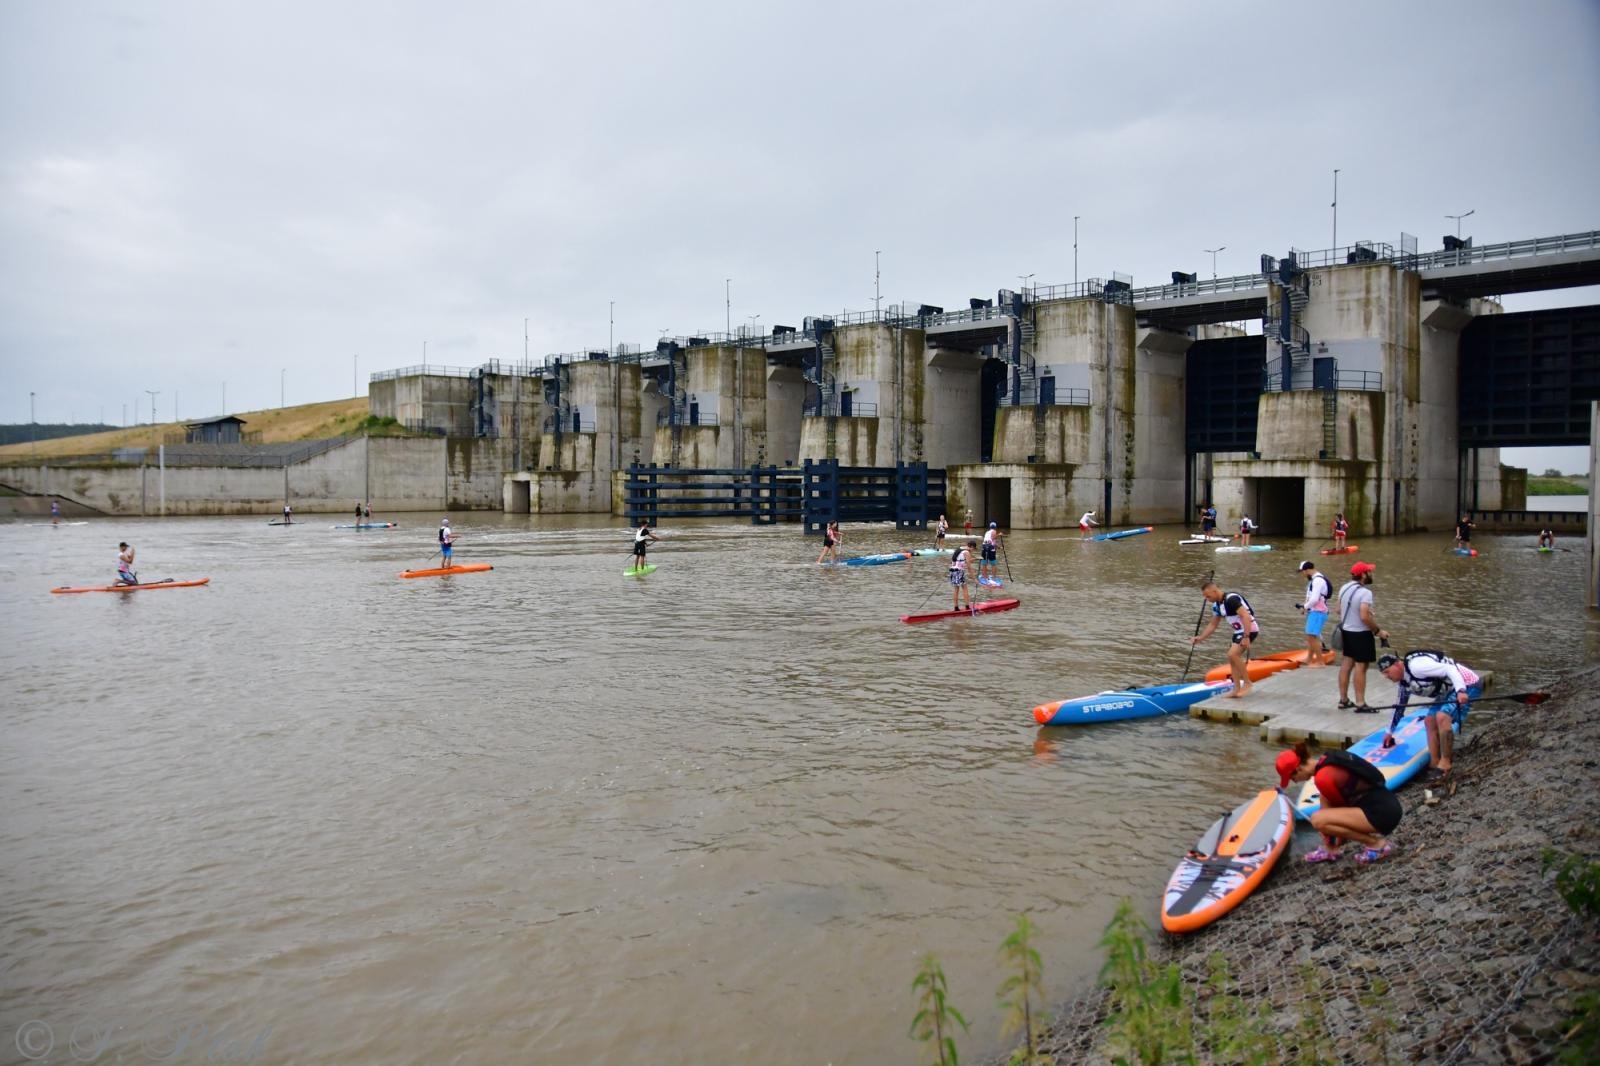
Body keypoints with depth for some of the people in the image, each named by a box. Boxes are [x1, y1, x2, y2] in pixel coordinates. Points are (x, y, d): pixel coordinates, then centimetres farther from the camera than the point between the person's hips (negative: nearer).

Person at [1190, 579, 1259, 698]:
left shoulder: (1231, 599, -21)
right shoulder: (1216, 605, 8)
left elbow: (1246, 617, -26)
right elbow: (1213, 624, 17)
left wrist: (1246, 637, -30)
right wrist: (1200, 637, 9)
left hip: (1250, 630, -10)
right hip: (1239, 631, 10)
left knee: (1232, 654, -21)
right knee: (1233, 658, 5)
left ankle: (1247, 683, -9)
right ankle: (1237, 689, 9)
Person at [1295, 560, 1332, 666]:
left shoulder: (1318, 580, -17)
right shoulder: (1313, 580, 17)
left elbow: (1314, 599, -22)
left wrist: (1305, 607, -7)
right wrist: (1305, 606, 5)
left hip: (1317, 612, -11)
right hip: (1313, 612, 11)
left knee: (1312, 637, -12)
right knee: (1310, 636, 19)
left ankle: (1320, 662, -9)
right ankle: (1309, 659, 32)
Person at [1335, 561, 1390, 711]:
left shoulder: (1344, 588, 4)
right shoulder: (1365, 592, -22)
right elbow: (1365, 617, -28)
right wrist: (1378, 631, -16)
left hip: (1346, 631, 8)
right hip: (1361, 634, -8)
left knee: (1346, 664, 14)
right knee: (1360, 667, -3)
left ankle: (1343, 700, 21)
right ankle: (1360, 704, 0)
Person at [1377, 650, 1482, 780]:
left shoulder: (1416, 666, -25)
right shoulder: (1404, 682, 7)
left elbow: (1449, 669, -31)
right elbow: (1399, 706, 20)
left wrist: (1460, 691, -44)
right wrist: (1390, 732, 28)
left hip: (1465, 685, -11)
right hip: (1449, 690, 11)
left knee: (1442, 717, -25)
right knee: (1430, 722, 6)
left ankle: (1445, 763, -16)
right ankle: (1434, 763, 8)